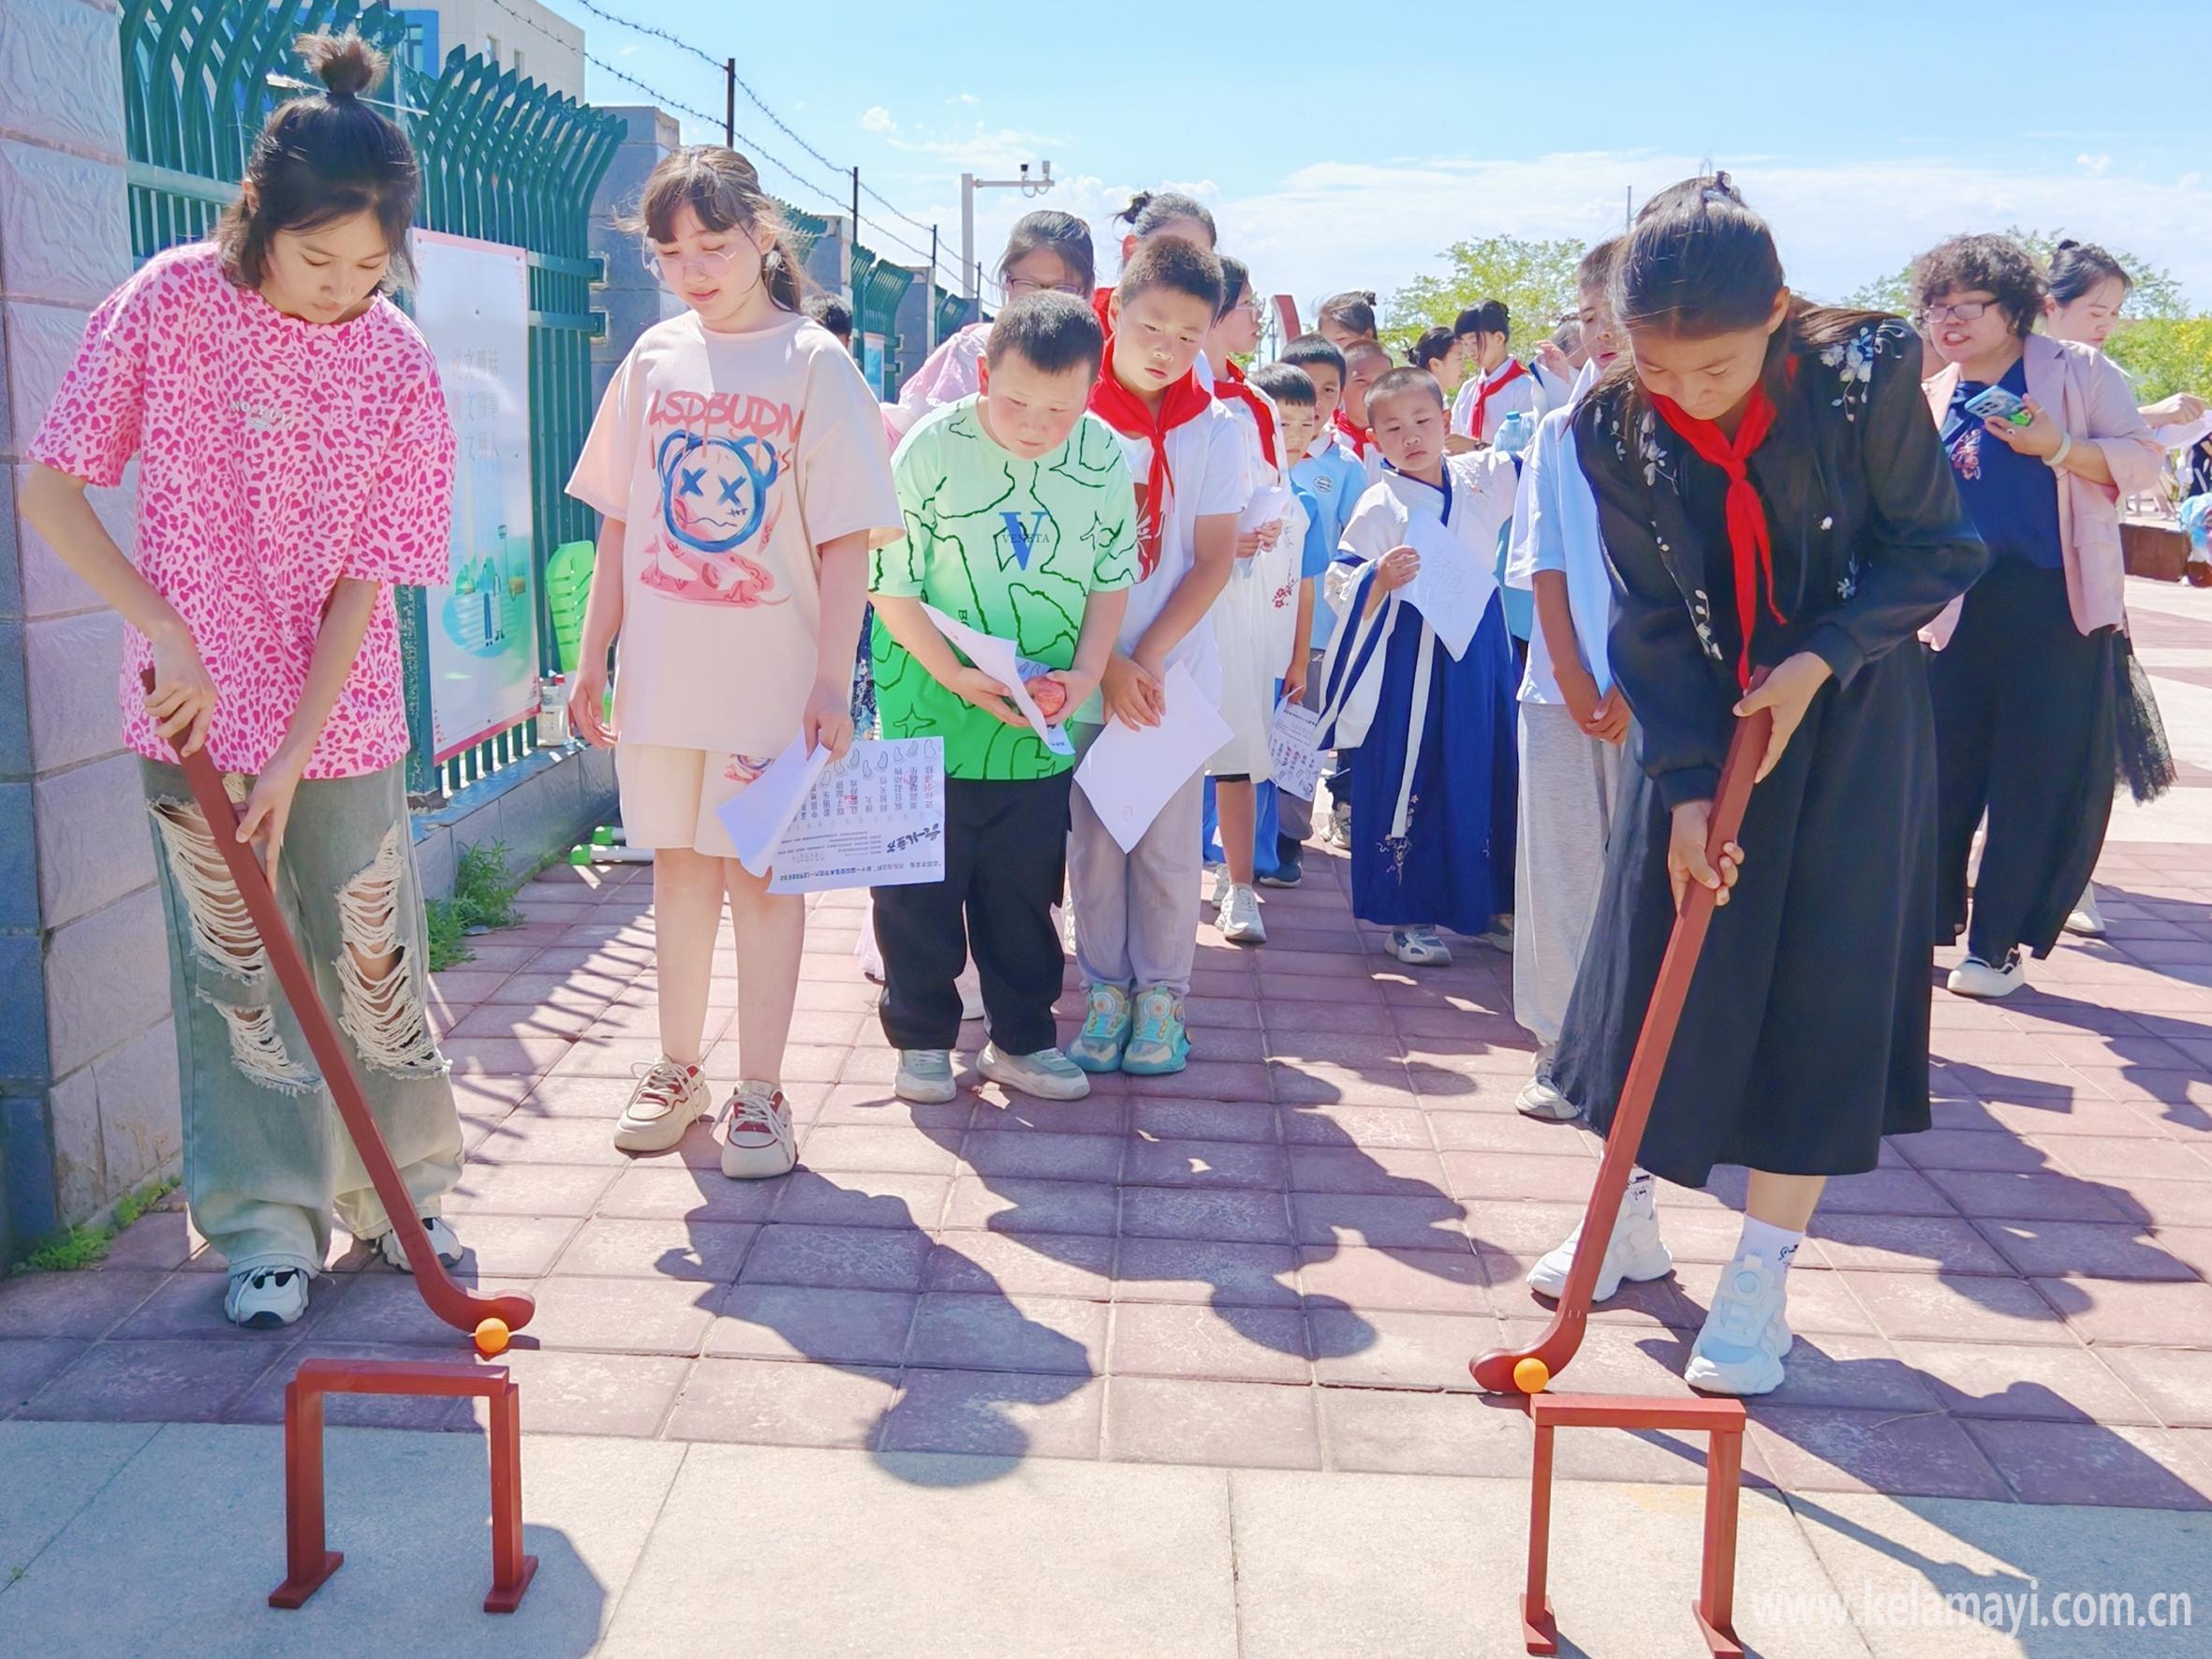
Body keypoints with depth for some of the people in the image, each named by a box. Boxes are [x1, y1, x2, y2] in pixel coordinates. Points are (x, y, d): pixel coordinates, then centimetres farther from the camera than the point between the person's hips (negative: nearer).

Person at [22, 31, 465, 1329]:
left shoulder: (401, 370, -7)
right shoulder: (168, 306, -8)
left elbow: (363, 585, -8)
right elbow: (51, 489, -4)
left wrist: (291, 759, -12)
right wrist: (166, 631, -15)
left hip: (343, 721, 1)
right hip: (193, 711, 0)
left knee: (374, 960, 7)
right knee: (234, 971, 6)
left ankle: (406, 1196, 26)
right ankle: (270, 1227, 19)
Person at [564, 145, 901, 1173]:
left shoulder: (814, 365, -6)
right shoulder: (653, 359, 7)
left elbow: (845, 542, -8)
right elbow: (619, 526, 11)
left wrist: (833, 682, -13)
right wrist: (592, 658, 8)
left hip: (773, 671, -4)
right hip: (663, 667, 4)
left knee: (760, 873, 3)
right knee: (678, 863, 13)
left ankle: (759, 1092, 15)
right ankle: (677, 1068, 28)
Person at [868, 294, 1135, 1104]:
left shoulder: (1106, 458, -5)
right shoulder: (931, 449, -15)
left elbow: (1112, 581, 5)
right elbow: (891, 584, -10)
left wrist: (1084, 675, -10)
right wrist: (956, 675, -20)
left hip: (1039, 731, 3)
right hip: (929, 720, -2)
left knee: (1025, 892, 14)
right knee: (921, 890, 8)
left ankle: (1020, 1038, 30)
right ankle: (921, 1038, 25)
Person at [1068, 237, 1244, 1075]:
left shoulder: (1213, 430, 1)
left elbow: (1213, 562, -1)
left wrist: (1148, 657, -12)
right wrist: (1104, 663, -14)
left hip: (1177, 667, 1)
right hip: (1085, 669, 0)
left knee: (1168, 840, 5)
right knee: (1093, 836, 5)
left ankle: (1161, 993, 17)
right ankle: (1105, 988, 18)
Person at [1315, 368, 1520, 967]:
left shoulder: (1482, 477, 5)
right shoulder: (1379, 506, -6)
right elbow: (1341, 589, -6)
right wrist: (1380, 579, -25)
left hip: (1479, 652, 5)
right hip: (1409, 658, -4)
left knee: (1483, 775, 11)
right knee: (1408, 781, 1)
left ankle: (1485, 903, 25)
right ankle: (1407, 915, 11)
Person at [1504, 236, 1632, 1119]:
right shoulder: (1560, 432, 9)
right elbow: (1545, 563, 5)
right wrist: (1572, 677, -5)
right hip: (1565, 687, 3)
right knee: (1559, 865, 5)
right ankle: (1561, 1046, 14)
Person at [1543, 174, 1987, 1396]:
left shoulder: (1865, 374, -19)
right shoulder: (1612, 428, -14)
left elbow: (1934, 550, -10)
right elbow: (1651, 618, -11)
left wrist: (1818, 661, -23)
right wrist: (1685, 783, -18)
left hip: (1851, 719, -1)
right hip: (1699, 718, 2)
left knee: (1821, 986, -3)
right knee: (1659, 967, 5)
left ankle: (1762, 1275, 9)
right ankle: (1630, 1218, 26)